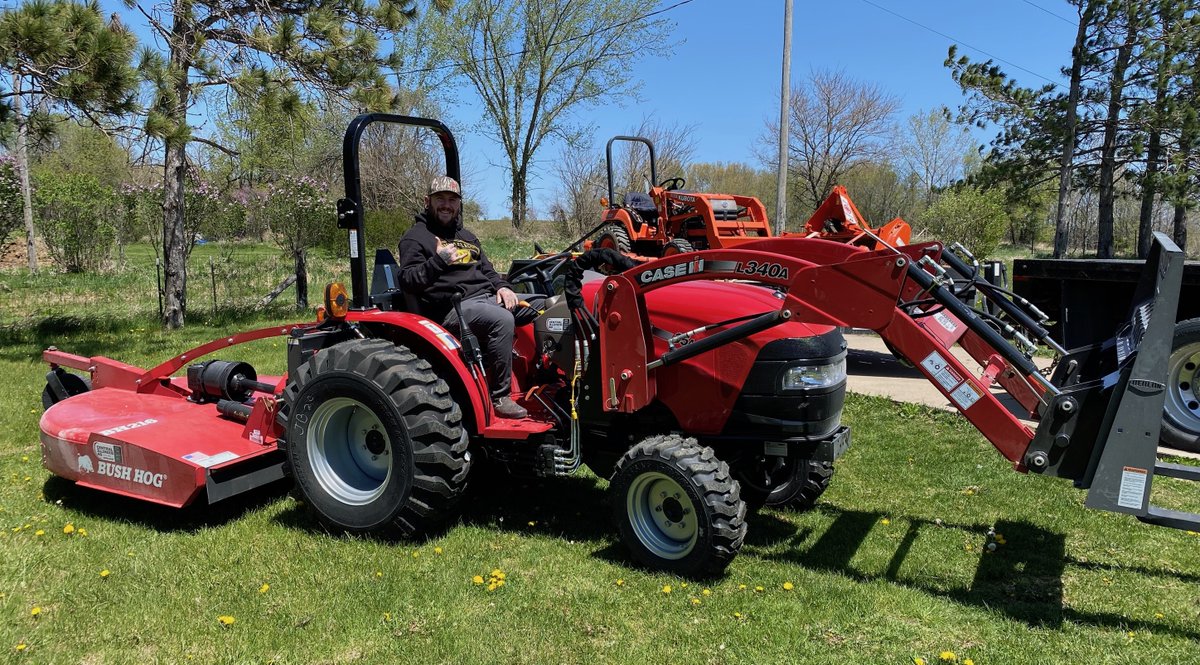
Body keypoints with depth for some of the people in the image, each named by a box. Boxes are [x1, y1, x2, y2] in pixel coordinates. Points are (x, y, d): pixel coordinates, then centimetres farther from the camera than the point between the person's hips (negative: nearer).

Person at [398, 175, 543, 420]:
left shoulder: (466, 236, 26)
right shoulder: (415, 238, 2)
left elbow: (488, 270, 28)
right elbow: (407, 280, -9)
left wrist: (502, 287, 6)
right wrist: (438, 260, -24)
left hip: (488, 298, 8)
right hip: (453, 307, -8)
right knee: (501, 320, -36)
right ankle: (500, 396, -28)